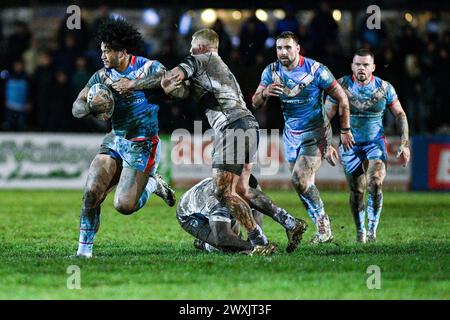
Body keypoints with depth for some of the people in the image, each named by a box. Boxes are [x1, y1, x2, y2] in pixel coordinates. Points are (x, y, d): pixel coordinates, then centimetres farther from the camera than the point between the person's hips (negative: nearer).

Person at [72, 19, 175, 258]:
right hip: (115, 140, 5)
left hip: (143, 145, -5)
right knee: (91, 191, -12)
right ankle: (84, 249, -1)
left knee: (124, 206, -12)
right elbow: (76, 108, 4)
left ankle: (152, 185, 18)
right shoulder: (102, 76, 3)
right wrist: (91, 106, -21)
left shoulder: (149, 68, -9)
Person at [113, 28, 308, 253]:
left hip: (232, 127, -9)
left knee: (224, 192, -5)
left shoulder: (198, 60, 6)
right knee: (241, 190, 14)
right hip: (249, 124, 9)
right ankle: (290, 223, 7)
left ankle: (260, 242, -9)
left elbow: (170, 78, -6)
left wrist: (131, 84, 2)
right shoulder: (223, 68, 31)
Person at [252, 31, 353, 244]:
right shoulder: (271, 71, -2)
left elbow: (341, 98, -8)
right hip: (291, 134, 6)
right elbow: (255, 104, -4)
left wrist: (345, 130, -5)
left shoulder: (315, 70, -16)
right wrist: (264, 93, -26)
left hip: (315, 132, -6)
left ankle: (323, 222, -3)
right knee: (302, 185, 7)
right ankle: (323, 228, 19)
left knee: (300, 180, -20)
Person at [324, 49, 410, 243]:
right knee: (356, 192, 4)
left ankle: (372, 229, -11)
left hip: (375, 143, -1)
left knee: (375, 184, -22)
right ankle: (360, 231, 25)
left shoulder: (385, 88, -6)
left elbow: (400, 115, 4)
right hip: (350, 145, 1)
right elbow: (326, 116, -2)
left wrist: (404, 144, -4)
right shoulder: (341, 86, -9)